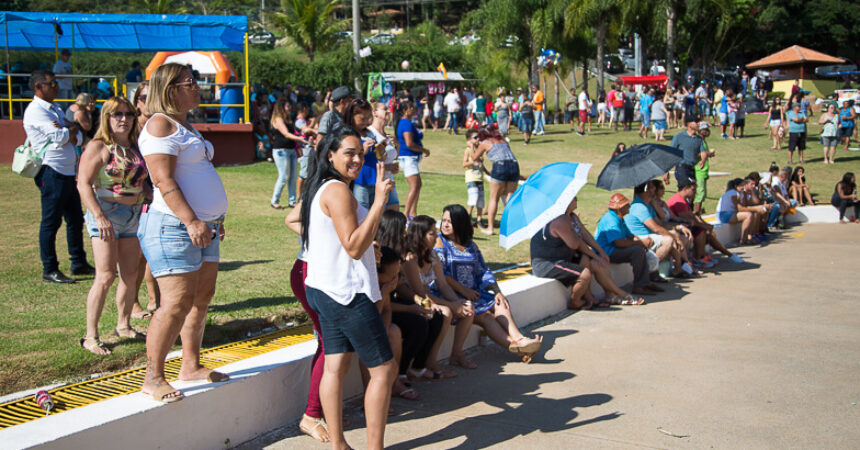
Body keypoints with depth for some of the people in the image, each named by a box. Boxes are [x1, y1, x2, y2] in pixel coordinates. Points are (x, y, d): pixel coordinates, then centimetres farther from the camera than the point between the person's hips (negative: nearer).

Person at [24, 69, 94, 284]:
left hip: (68, 172, 9)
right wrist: (72, 129, 1)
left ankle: (79, 263, 25)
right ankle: (49, 270, 3)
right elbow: (60, 137, -19)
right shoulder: (36, 110, -9)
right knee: (50, 222, -4)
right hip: (51, 172, -9)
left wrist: (68, 131, -9)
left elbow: (78, 137, 12)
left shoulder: (55, 109, 20)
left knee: (75, 219, 14)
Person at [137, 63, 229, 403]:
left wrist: (214, 219, 24)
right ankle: (153, 378, -3)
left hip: (203, 226, 10)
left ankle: (191, 366, 22)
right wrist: (191, 221, -25)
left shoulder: (185, 125, 19)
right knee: (177, 303, -12)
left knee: (201, 299, 12)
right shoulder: (160, 124, -11)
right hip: (174, 226, -10)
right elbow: (164, 181, -20)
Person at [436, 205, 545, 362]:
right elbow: (440, 274, -11)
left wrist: (497, 291, 0)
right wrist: (463, 290, -16)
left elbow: (483, 271, 16)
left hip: (473, 292, 6)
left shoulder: (471, 245, 18)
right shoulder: (439, 242, -1)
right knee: (484, 315, -24)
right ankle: (514, 345, -32)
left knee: (501, 305, -18)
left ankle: (519, 339, -35)